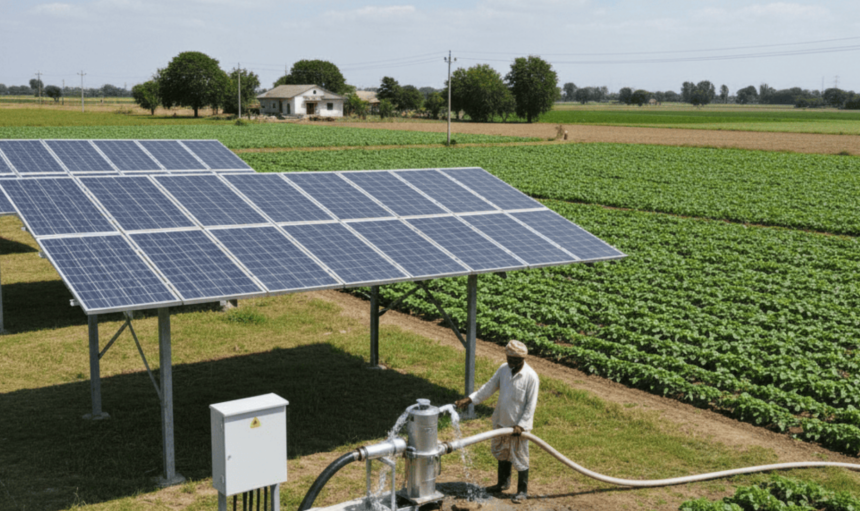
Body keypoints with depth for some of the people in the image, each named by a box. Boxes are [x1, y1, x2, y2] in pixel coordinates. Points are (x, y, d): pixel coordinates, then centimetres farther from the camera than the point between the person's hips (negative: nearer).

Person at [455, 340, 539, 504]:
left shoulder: (531, 377, -20)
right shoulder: (504, 369, -3)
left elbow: (531, 405, -17)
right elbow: (489, 388, 3)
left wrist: (521, 425, -20)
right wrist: (469, 399, -5)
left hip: (519, 424, -6)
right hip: (501, 421, 6)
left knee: (519, 458, 6)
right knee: (502, 453, 22)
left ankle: (522, 490, 23)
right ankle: (503, 483, 41)